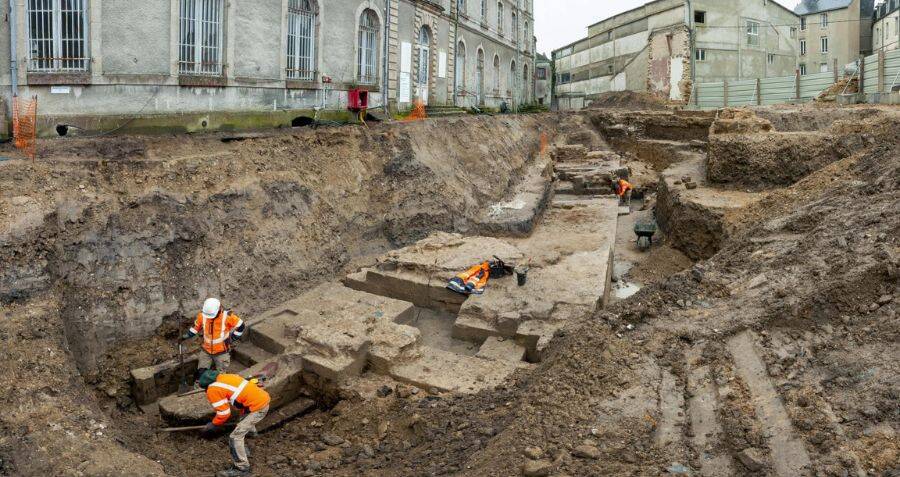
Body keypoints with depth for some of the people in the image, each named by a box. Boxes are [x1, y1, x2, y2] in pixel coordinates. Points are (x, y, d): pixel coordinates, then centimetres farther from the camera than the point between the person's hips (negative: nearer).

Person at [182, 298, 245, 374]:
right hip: (206, 351, 3)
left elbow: (240, 326, -9)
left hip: (221, 352, -3)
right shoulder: (202, 315, -11)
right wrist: (186, 335, 3)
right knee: (200, 373, 3)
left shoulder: (227, 316, -21)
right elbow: (196, 327, 9)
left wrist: (232, 338, -8)